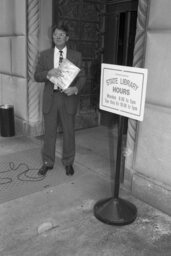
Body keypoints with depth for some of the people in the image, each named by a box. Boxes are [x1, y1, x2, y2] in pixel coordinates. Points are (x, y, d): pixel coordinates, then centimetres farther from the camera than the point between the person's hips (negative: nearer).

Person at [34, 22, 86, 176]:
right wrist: (48, 73, -19)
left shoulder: (76, 56, 3)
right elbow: (37, 76, 1)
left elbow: (82, 77, 1)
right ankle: (48, 162, 25)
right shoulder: (45, 55, 6)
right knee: (49, 132, 9)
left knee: (69, 132, 8)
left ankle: (68, 162, 26)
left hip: (68, 98, -1)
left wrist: (75, 88, -19)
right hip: (50, 98, 1)